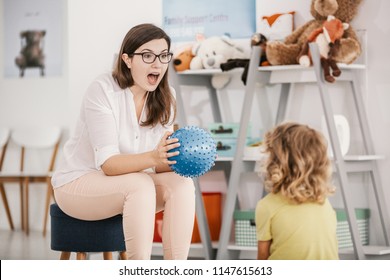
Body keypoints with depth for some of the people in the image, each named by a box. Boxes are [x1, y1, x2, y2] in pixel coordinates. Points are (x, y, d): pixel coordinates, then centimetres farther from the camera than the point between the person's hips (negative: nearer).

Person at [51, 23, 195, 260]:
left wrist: (176, 159, -31)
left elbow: (159, 164, -7)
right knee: (141, 184, -33)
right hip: (78, 184, -5)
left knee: (182, 183, -22)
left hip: (127, 183, 6)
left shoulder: (165, 97, -3)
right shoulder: (103, 90, -20)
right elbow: (108, 163, -27)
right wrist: (153, 157, -44)